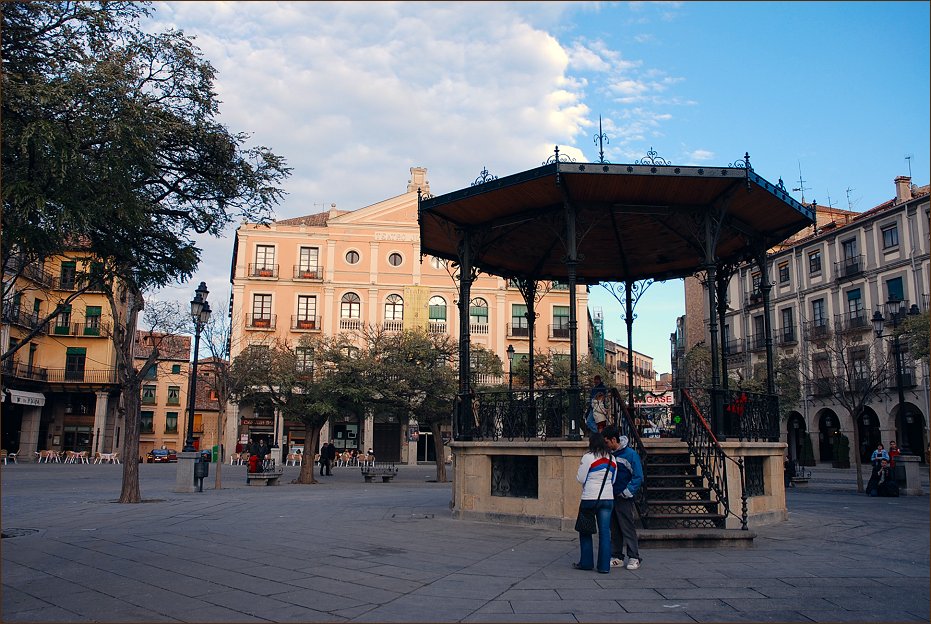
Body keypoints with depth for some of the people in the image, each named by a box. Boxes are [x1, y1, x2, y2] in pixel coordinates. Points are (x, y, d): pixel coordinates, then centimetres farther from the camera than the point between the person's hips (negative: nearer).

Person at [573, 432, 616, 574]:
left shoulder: (588, 457, -9)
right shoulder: (612, 459, 8)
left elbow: (581, 479, -7)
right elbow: (613, 480, 15)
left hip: (590, 498, -4)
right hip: (608, 498, 4)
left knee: (585, 531, 9)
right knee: (605, 532, 5)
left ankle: (586, 563, 14)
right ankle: (604, 566, 5)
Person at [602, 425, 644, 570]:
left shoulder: (630, 454, -11)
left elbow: (638, 477, -12)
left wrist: (627, 492, -16)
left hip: (624, 499, -7)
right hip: (611, 497, 7)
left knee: (628, 528, -4)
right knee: (614, 529, 11)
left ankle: (634, 558, 3)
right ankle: (617, 557, 18)